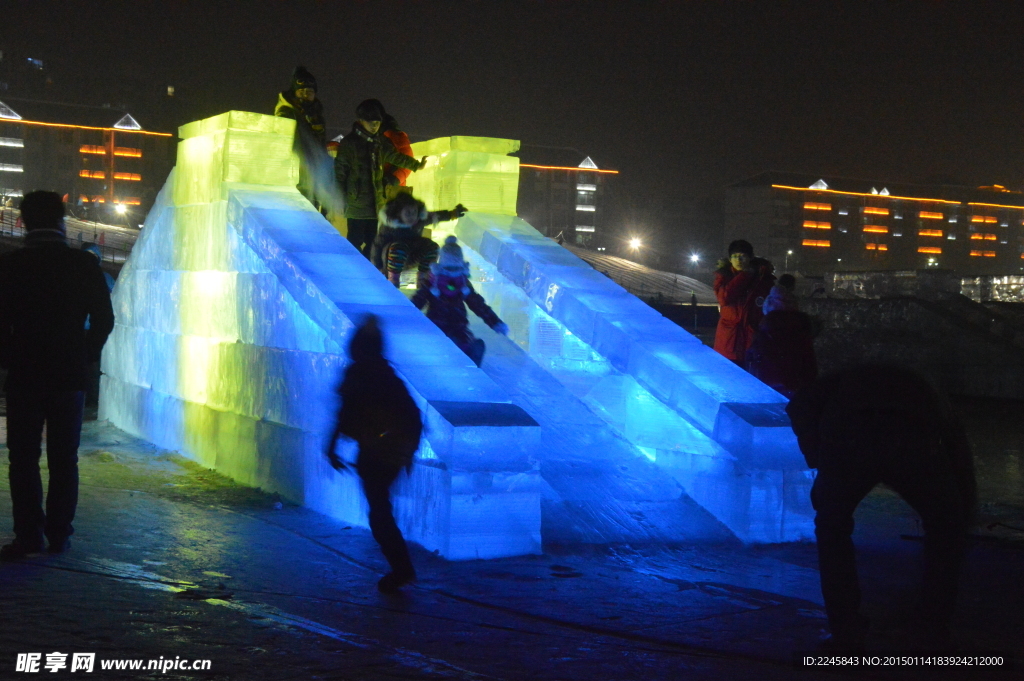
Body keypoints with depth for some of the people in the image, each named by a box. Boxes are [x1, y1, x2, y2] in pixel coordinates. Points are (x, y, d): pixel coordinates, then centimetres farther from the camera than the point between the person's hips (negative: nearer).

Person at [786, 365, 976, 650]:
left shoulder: (848, 381, 41)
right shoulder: (927, 394, 43)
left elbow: (799, 406, 19)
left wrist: (820, 463, 25)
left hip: (847, 437, 0)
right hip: (914, 443, 1)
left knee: (832, 527, 28)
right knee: (946, 528, 30)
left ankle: (846, 631, 28)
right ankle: (937, 628, 37)